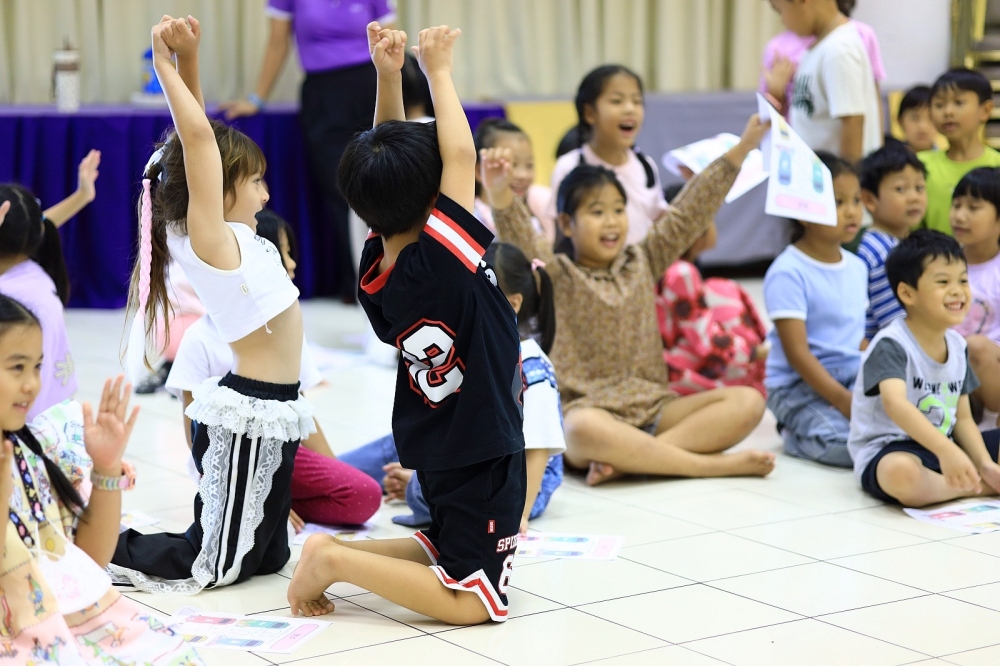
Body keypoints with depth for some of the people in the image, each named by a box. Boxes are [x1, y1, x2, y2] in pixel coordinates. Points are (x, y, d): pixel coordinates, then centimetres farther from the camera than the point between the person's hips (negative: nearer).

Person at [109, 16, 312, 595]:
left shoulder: (234, 238, 10)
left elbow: (202, 135, 11)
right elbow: (198, 138, -23)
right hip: (250, 415, -9)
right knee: (214, 566, -2)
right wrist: (166, 66, -16)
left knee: (269, 555, 16)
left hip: (273, 413, 9)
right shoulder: (212, 241, -13)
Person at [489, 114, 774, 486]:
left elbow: (690, 212, 13)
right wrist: (500, 195, -35)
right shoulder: (556, 276, 3)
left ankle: (630, 459, -28)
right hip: (587, 409, -5)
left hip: (653, 407, 5)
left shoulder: (642, 262, 17)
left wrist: (741, 149, 8)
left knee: (748, 401, -16)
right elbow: (521, 243, -15)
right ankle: (712, 464, -30)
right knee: (586, 430, -42)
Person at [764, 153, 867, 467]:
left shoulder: (856, 267, 10)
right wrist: (843, 400, -24)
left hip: (852, 376, 8)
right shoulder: (788, 273, -14)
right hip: (800, 386, -7)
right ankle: (796, 436, 3)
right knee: (847, 444, -30)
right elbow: (797, 352, -18)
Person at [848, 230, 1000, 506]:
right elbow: (895, 403, -35)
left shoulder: (957, 346, 7)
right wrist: (946, 451, -46)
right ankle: (976, 488, -17)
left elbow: (963, 418, 9)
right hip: (886, 452, -7)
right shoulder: (891, 345, -18)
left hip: (944, 447, 7)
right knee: (901, 472, -40)